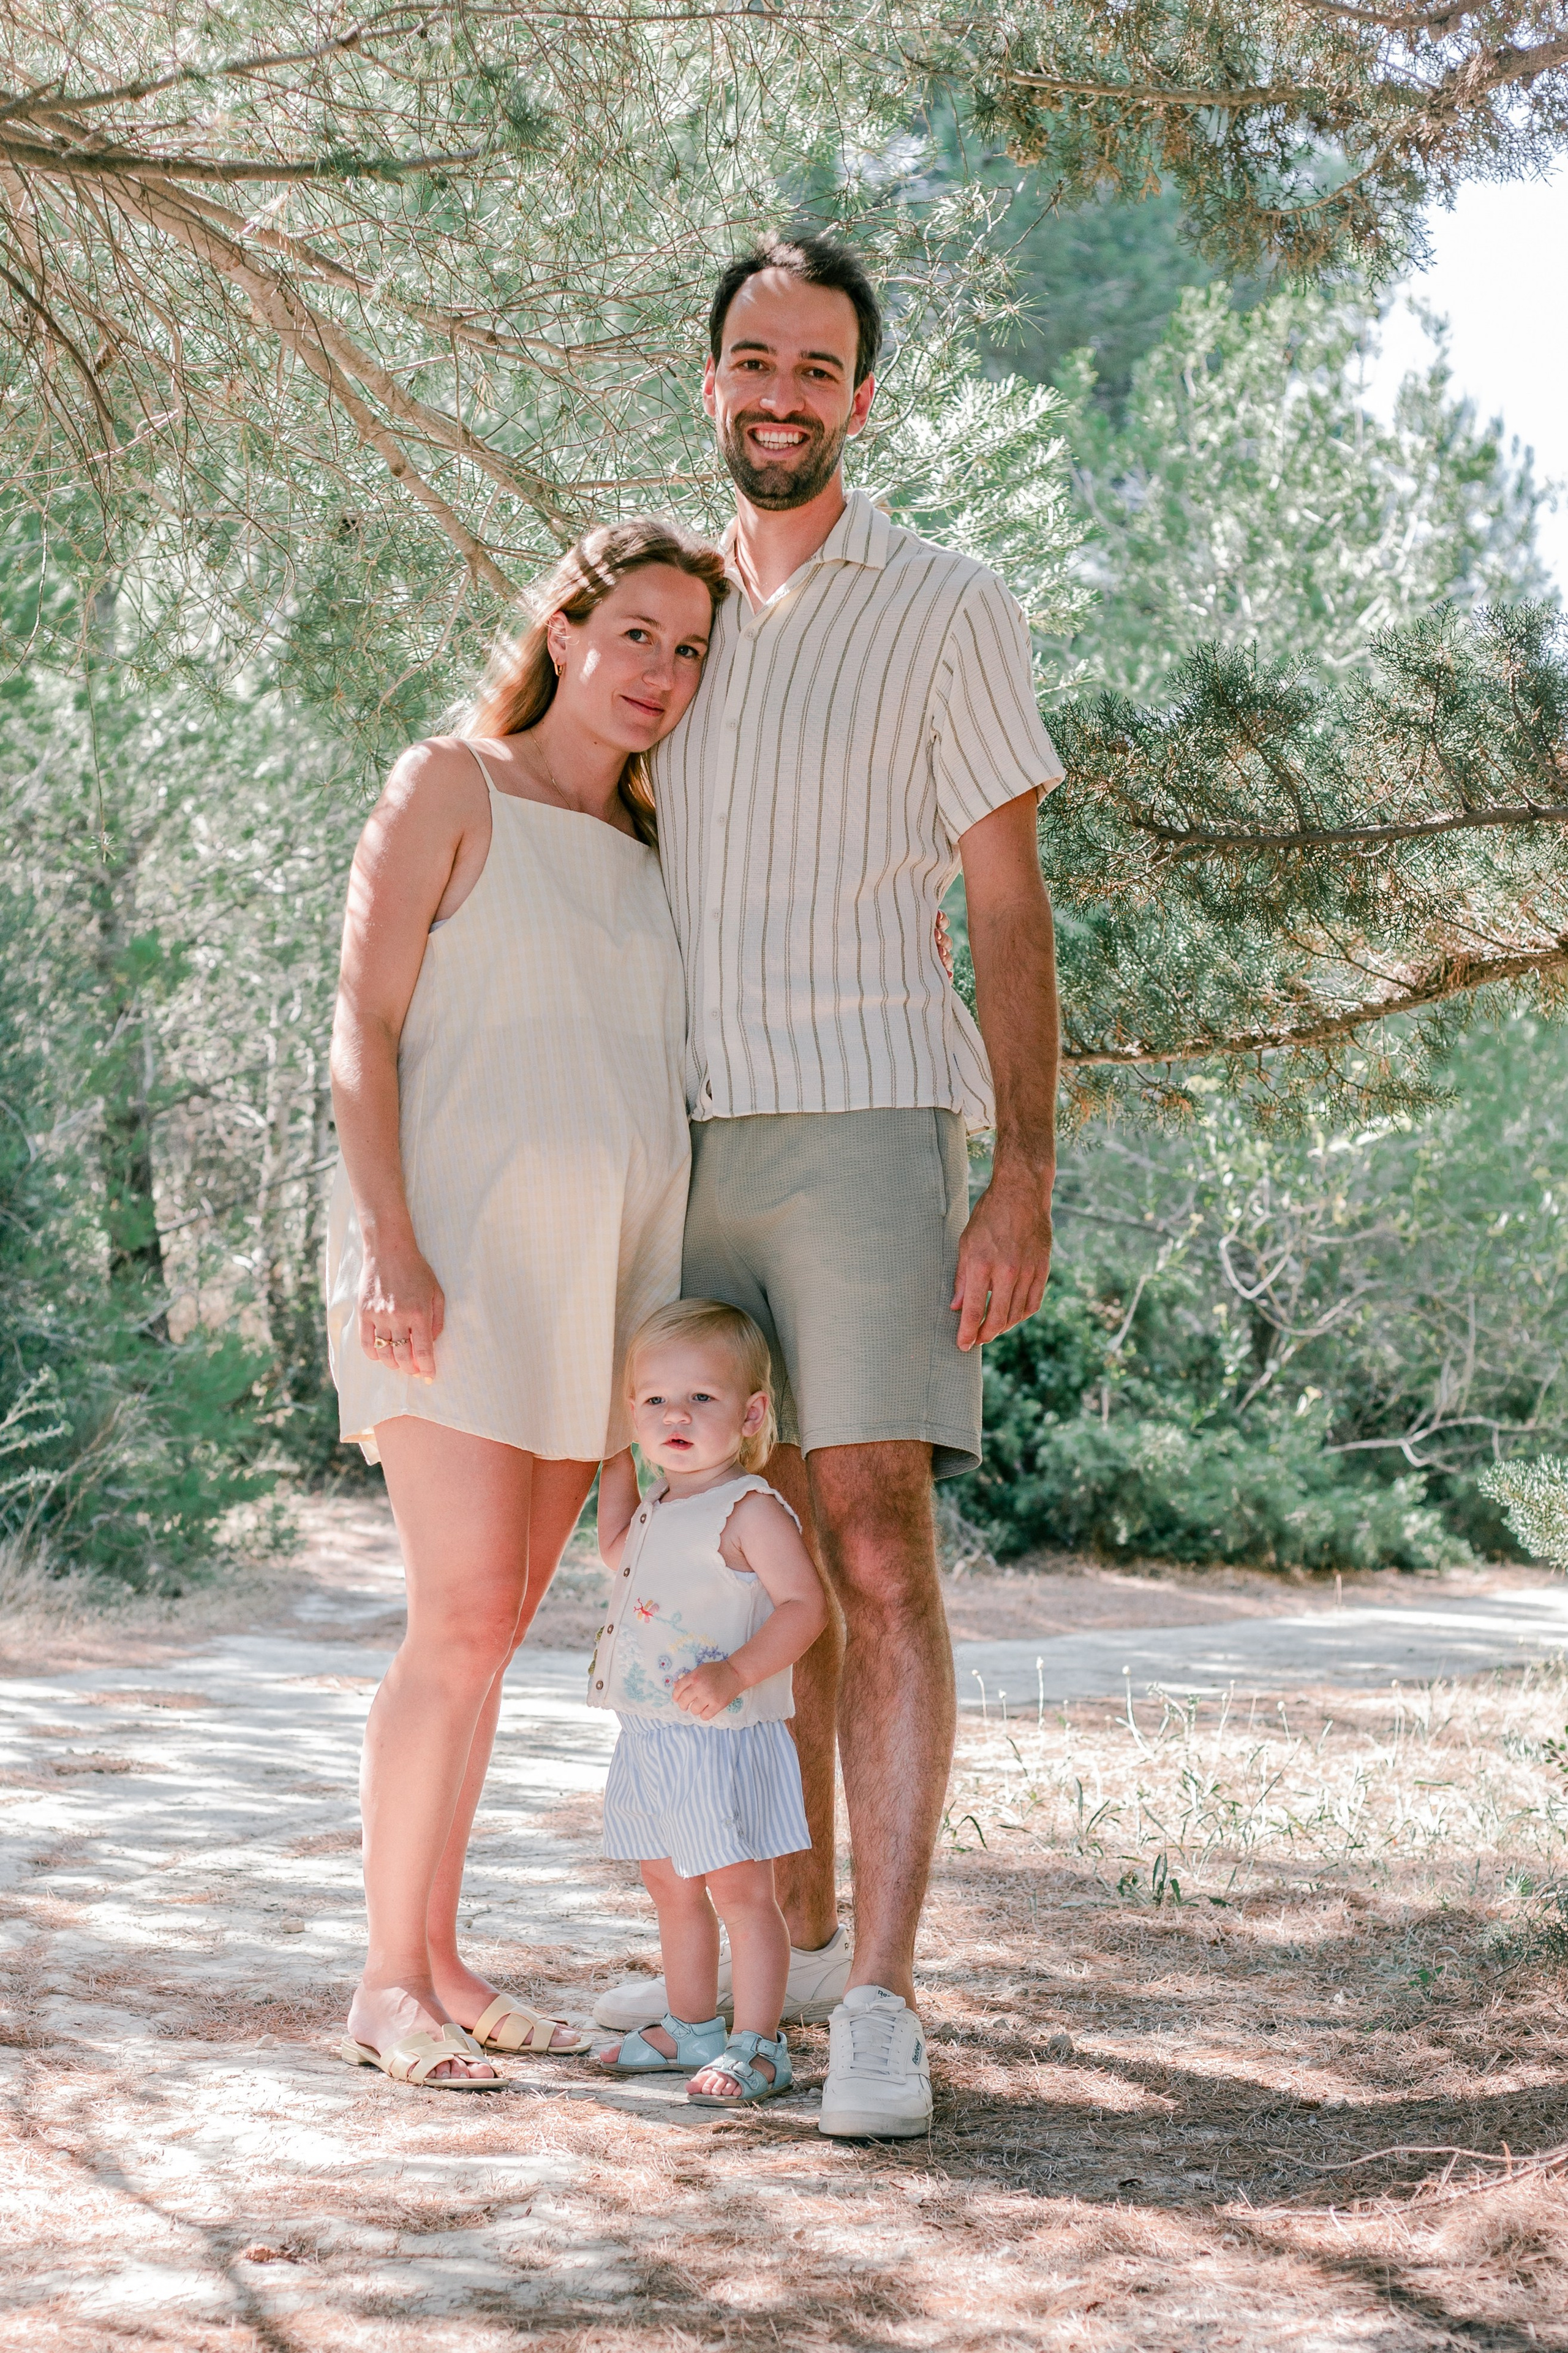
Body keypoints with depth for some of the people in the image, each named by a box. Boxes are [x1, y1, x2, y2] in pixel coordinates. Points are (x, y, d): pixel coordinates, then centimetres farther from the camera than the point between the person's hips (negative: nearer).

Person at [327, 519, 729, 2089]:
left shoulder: (640, 854, 18)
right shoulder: (449, 784, -1)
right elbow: (363, 1029, -8)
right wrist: (386, 1240, -20)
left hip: (592, 1280, 7)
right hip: (455, 1262, -6)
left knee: (492, 1629, 8)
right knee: (462, 1623, -12)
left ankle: (437, 1959, 15)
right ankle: (387, 1988, -3)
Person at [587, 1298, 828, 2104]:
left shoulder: (751, 1511, -15)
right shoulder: (658, 1511, 12)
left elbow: (804, 1604, -21)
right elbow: (616, 1554, 33)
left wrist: (737, 1672, -33)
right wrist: (617, 1464, 24)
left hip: (724, 1739, -9)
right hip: (651, 1739, 9)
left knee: (741, 1892, -4)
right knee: (672, 1891, 17)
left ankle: (756, 2047, 2)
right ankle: (690, 2029, 30)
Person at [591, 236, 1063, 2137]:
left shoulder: (945, 611, 1)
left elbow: (1011, 918, -2)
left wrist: (1025, 1183, -11)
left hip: (862, 1125, -6)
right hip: (692, 1143, 6)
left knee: (876, 1545, -13)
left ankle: (879, 1999, -13)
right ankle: (787, 1934, 21)